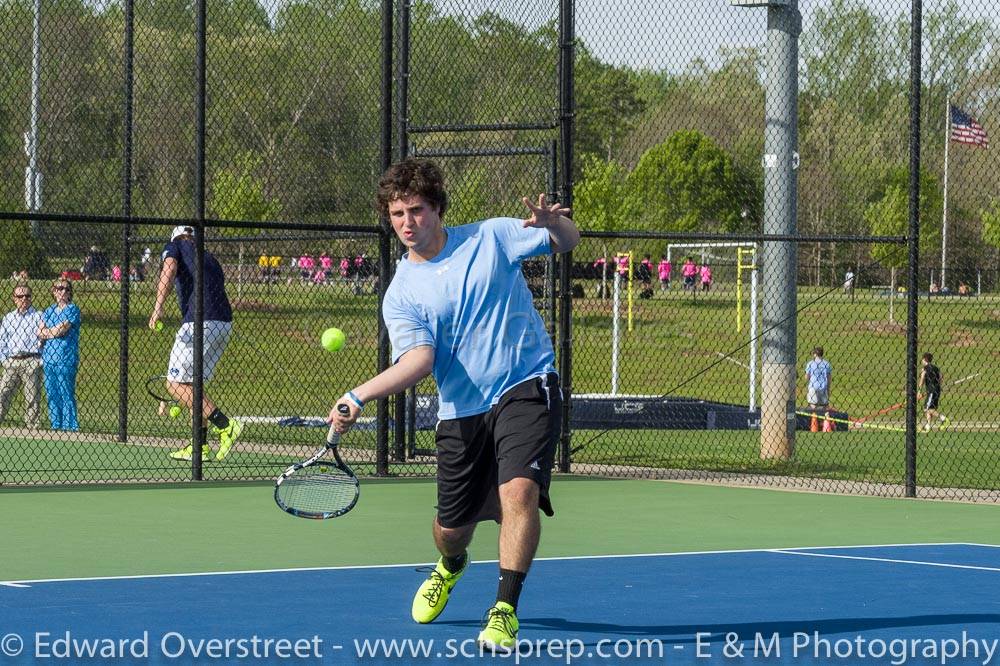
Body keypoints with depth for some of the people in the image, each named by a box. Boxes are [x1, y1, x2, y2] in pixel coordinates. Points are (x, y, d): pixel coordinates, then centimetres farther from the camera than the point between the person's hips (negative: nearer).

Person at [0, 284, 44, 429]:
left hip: (32, 363, -3)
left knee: (32, 398, -2)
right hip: (12, 362, 3)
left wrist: (41, 360, -7)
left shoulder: (38, 316, 6)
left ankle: (32, 427, 3)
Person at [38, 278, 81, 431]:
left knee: (66, 394, -8)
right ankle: (56, 425, 11)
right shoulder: (48, 311, 17)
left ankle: (70, 426, -6)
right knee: (51, 394, 6)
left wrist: (46, 332, 6)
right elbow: (40, 332, 8)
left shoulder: (73, 309, -1)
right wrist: (55, 332, -6)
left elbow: (62, 330, -9)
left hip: (66, 359, -6)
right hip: (49, 358, 6)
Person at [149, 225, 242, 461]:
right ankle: (200, 446, 16)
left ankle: (225, 425, -14)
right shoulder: (210, 258, 30)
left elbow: (169, 269, -10)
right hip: (224, 324, 8)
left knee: (176, 384, -4)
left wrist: (158, 306, -23)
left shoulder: (174, 246, 13)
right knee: (193, 383, 19)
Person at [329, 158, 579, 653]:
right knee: (452, 527, 10)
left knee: (519, 491, -26)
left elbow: (568, 242, 8)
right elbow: (418, 358, -13)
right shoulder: (400, 294, 2)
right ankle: (450, 567, 48)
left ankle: (505, 612, -18)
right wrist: (359, 397, -30)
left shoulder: (491, 237, 2)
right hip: (461, 410, 2)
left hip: (526, 389, -2)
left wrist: (552, 222, -18)